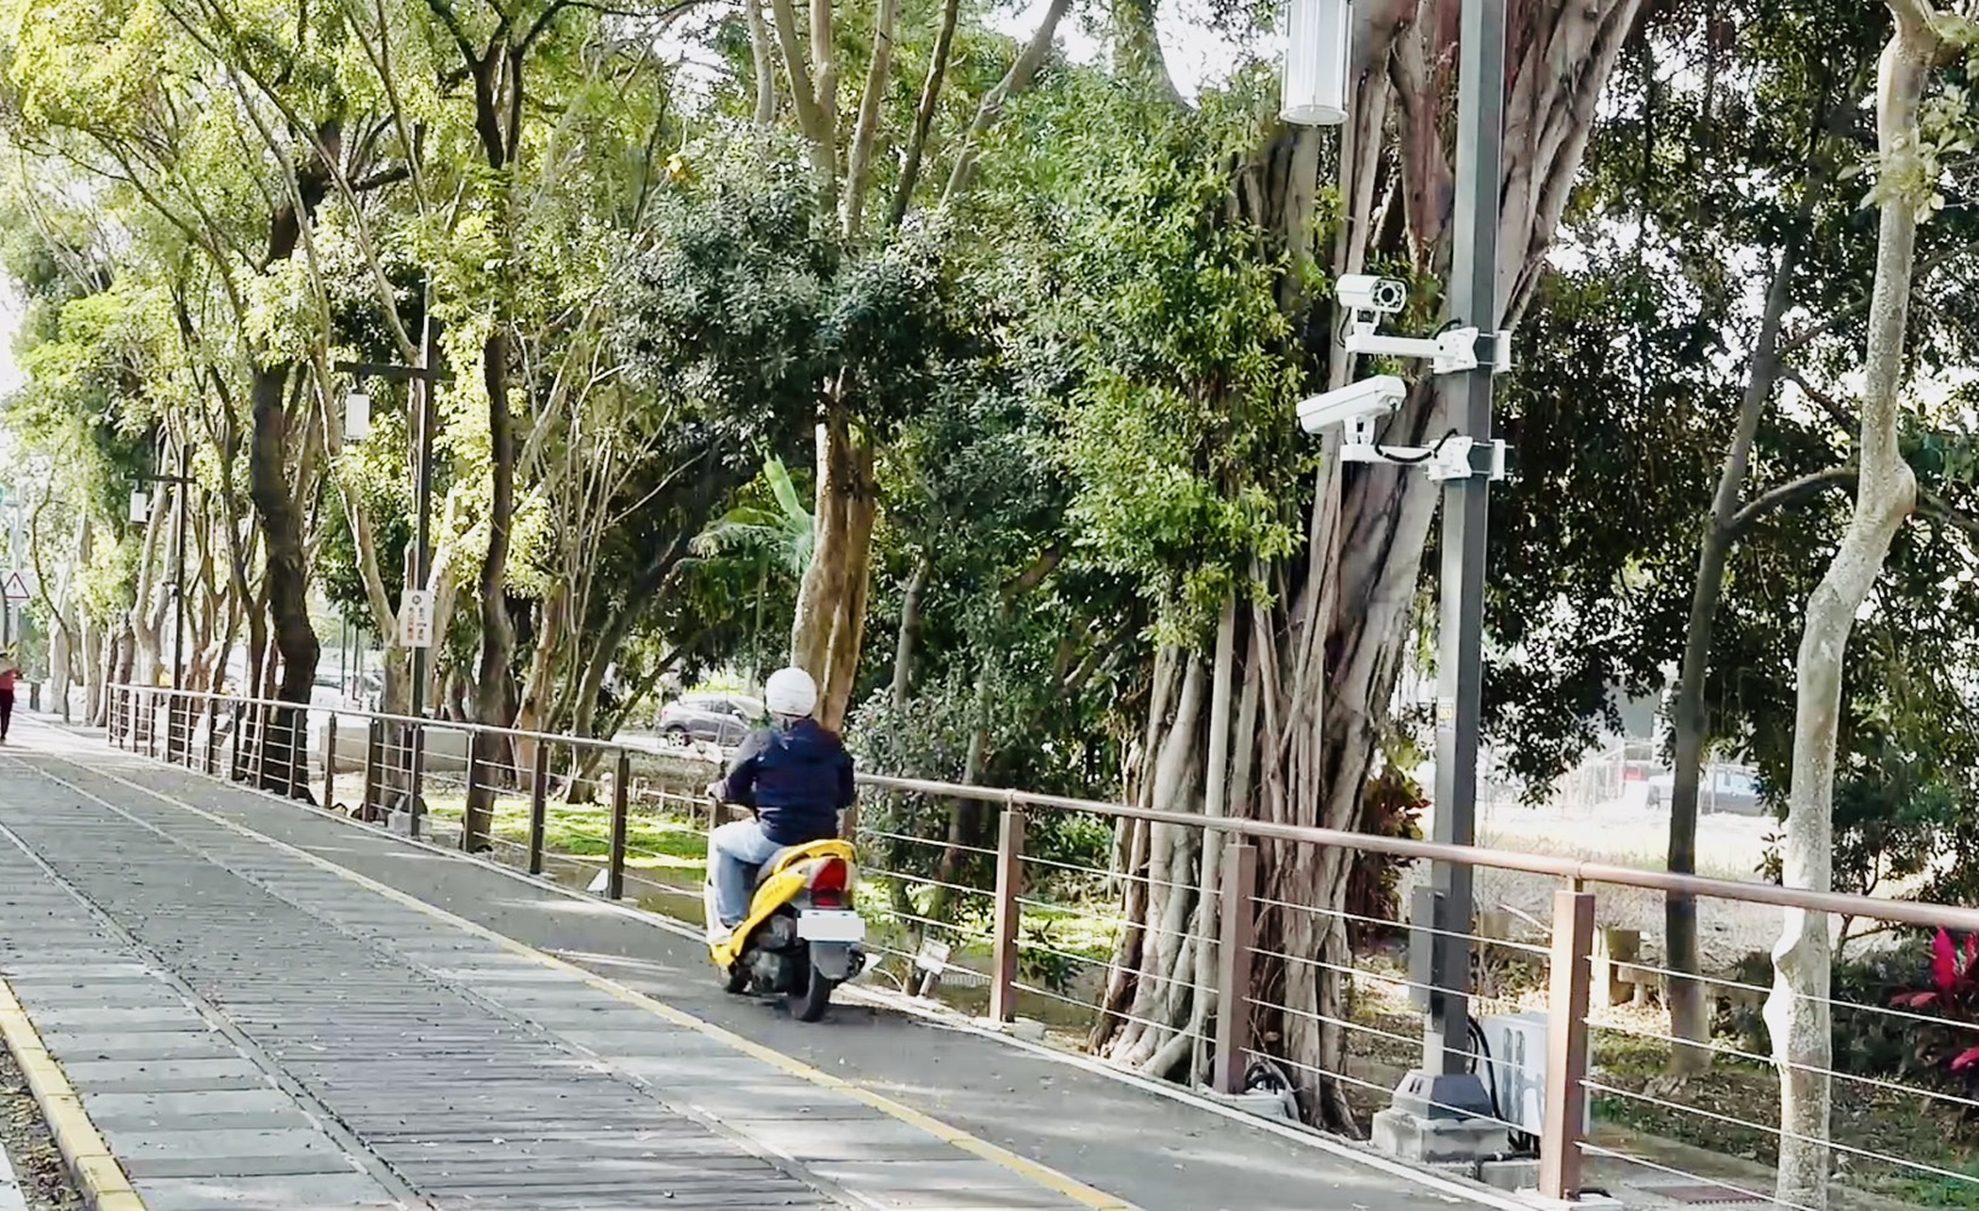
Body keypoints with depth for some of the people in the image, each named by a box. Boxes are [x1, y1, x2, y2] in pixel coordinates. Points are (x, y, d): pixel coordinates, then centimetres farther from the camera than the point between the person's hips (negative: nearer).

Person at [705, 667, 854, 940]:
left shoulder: (760, 741, -5)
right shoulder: (832, 744, 7)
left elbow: (733, 790, 3)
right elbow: (845, 797, 13)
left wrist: (715, 789, 25)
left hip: (775, 839, -4)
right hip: (823, 841, 5)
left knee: (720, 840, 21)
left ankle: (731, 921, 12)